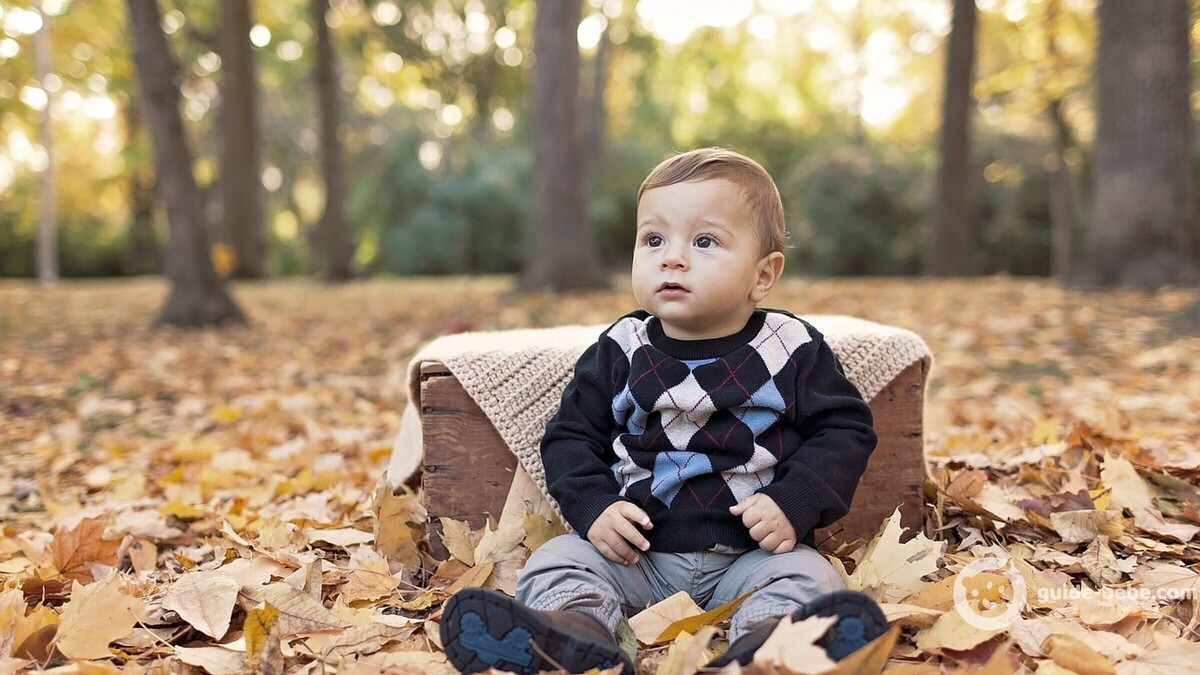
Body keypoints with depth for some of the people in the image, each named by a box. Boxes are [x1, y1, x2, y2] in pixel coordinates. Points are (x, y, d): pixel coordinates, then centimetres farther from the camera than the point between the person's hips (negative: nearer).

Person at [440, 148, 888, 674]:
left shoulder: (793, 350, 0)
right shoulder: (620, 352, 4)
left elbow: (844, 430, 2)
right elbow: (571, 436, 9)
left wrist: (795, 504, -13)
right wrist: (593, 507, -9)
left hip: (751, 551, -1)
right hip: (635, 551, 2)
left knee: (806, 576, -27)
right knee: (557, 561, -18)